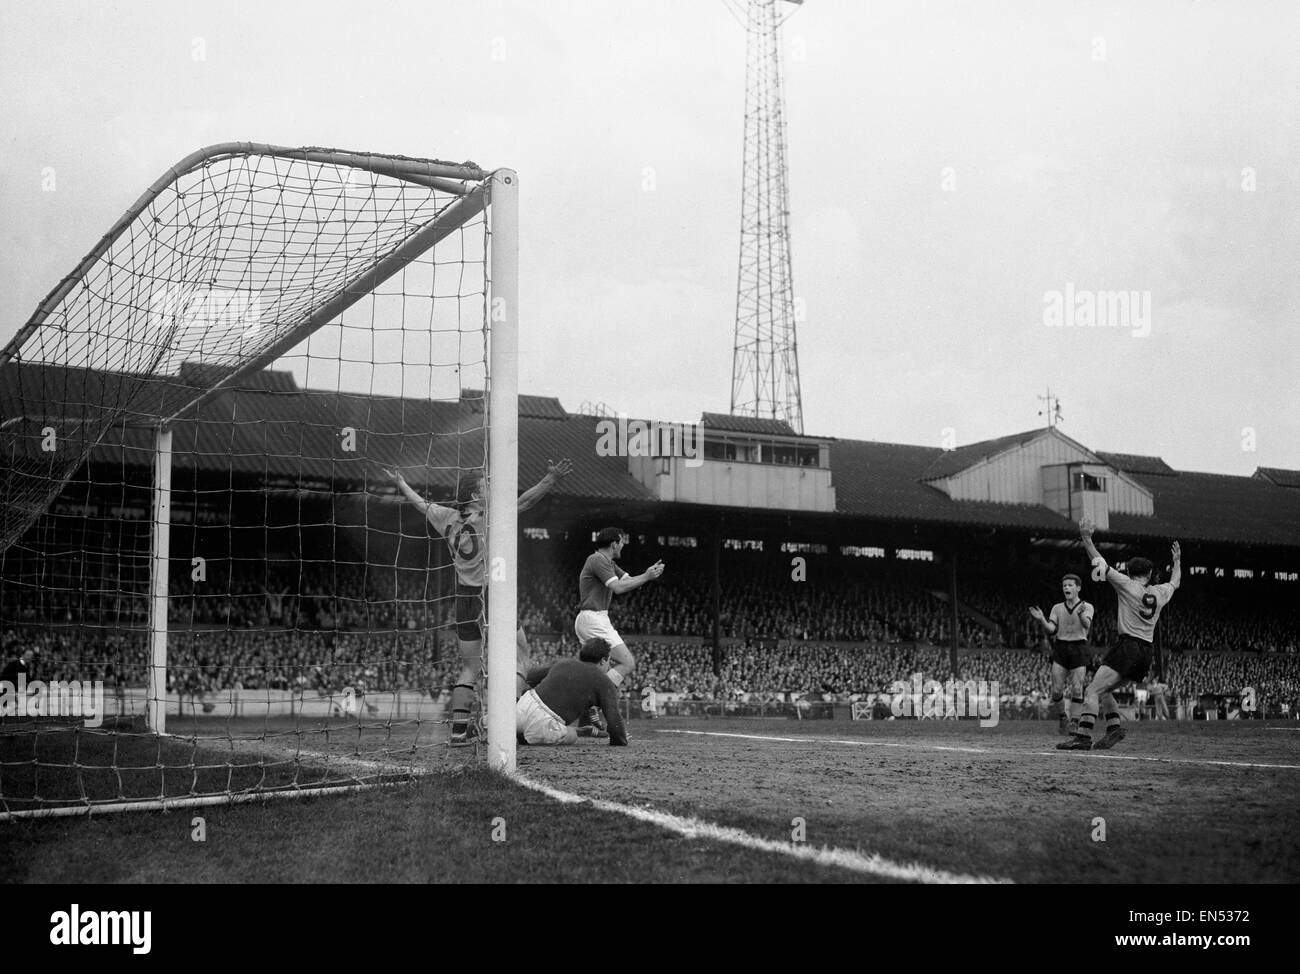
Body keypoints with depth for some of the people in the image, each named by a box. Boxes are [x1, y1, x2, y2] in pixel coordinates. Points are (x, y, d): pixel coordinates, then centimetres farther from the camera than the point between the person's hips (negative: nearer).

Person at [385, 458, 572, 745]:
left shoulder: (449, 518, 5)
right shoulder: (488, 519, -11)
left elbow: (422, 504, 21)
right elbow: (524, 502, -19)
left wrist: (401, 484, 38)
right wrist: (551, 480, -22)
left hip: (464, 600, 6)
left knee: (469, 667, 11)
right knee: (518, 655, 6)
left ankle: (458, 729, 6)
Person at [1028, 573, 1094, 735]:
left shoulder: (1087, 607, 3)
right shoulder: (1057, 608, 12)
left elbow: (1086, 624, -17)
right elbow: (1051, 630, 0)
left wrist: (1081, 614, -39)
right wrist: (1041, 620, -20)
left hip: (1079, 648, -2)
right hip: (1060, 648, 2)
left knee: (1077, 689, -9)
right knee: (1056, 690, -5)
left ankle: (1074, 723, -2)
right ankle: (1063, 718, 16)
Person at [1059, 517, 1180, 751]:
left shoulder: (1127, 585, -3)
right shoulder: (1159, 592, 13)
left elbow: (1101, 565, -4)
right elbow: (1175, 582, 35)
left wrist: (1087, 538, 1)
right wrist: (1177, 561, 51)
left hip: (1128, 646, -7)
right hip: (1147, 651, 7)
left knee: (1092, 691, -15)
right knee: (1102, 691, 18)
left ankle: (1083, 736, -29)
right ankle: (1114, 727, 3)